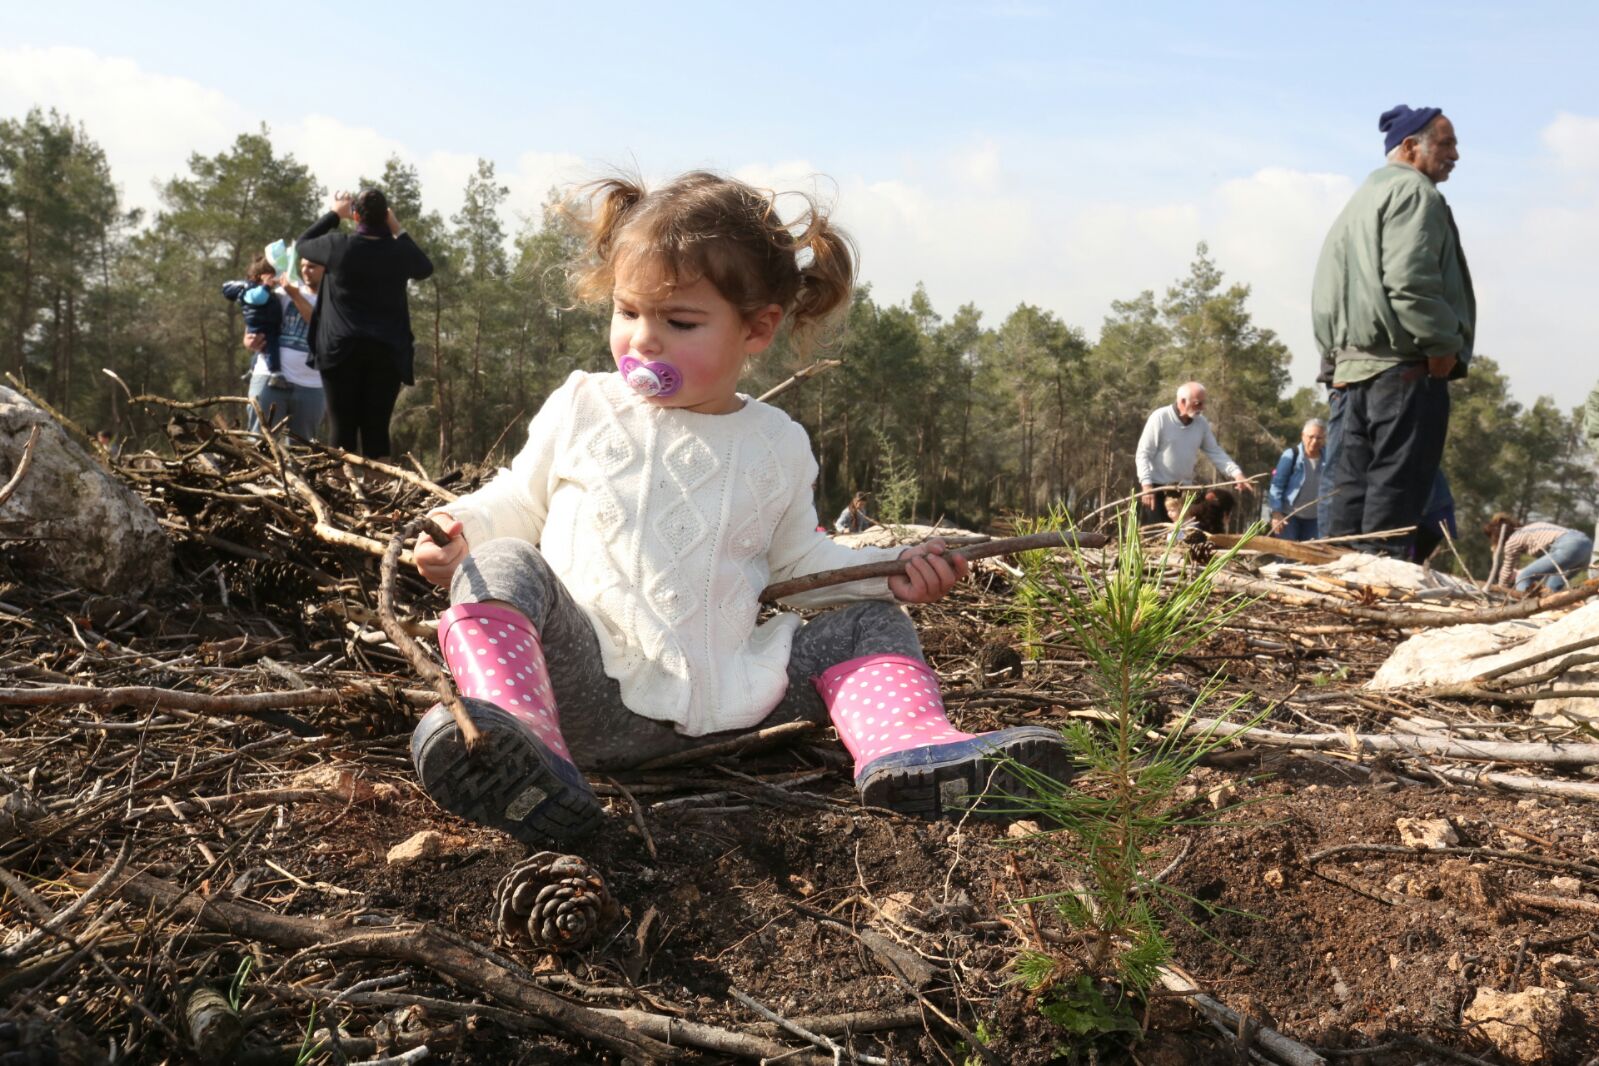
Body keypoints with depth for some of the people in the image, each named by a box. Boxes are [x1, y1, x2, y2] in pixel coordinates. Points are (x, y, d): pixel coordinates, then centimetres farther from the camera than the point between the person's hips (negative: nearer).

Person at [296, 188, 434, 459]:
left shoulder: (338, 245, -3)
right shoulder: (399, 251, 1)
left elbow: (302, 244, 19)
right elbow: (426, 269, 24)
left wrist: (334, 214, 26)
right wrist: (399, 230, 23)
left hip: (342, 350, -1)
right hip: (387, 352, 1)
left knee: (343, 428, 0)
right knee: (377, 428, 1)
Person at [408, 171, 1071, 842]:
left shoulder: (777, 445, 10)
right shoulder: (580, 409, 7)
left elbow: (797, 561, 20)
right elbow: (518, 502, 17)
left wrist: (890, 572, 5)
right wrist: (462, 529, -5)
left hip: (718, 709, 2)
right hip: (586, 694, -1)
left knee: (868, 624, -2)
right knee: (502, 568, -24)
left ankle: (910, 748, -31)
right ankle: (524, 747, -48)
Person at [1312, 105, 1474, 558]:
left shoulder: (1361, 199, 25)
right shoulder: (1413, 191, -5)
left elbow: (1324, 294, 24)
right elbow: (1409, 282, -19)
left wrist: (1336, 355, 20)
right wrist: (1443, 345, -12)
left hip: (1353, 366, 9)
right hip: (1406, 368, -9)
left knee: (1351, 487, 8)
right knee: (1396, 487, -10)